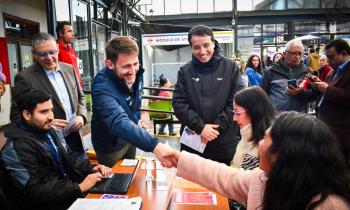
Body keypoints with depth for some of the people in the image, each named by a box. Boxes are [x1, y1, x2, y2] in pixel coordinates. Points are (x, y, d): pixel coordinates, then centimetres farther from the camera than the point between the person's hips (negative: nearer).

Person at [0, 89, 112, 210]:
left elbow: (69, 157, 14)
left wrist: (91, 168, -4)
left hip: (69, 190, 7)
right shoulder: (17, 148, -19)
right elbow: (33, 192, -22)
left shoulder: (51, 131, 5)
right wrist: (79, 188, -26)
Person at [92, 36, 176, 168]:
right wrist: (154, 145, -62)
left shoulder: (135, 73, -14)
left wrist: (137, 118, 5)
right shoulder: (102, 87, -36)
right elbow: (119, 123, -50)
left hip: (130, 136, 6)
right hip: (110, 145, -6)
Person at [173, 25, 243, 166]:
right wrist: (200, 127, -13)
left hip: (224, 143, -1)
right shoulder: (185, 71, 2)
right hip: (192, 141, 1)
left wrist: (217, 126, -13)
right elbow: (178, 103, -3)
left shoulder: (230, 67, -1)